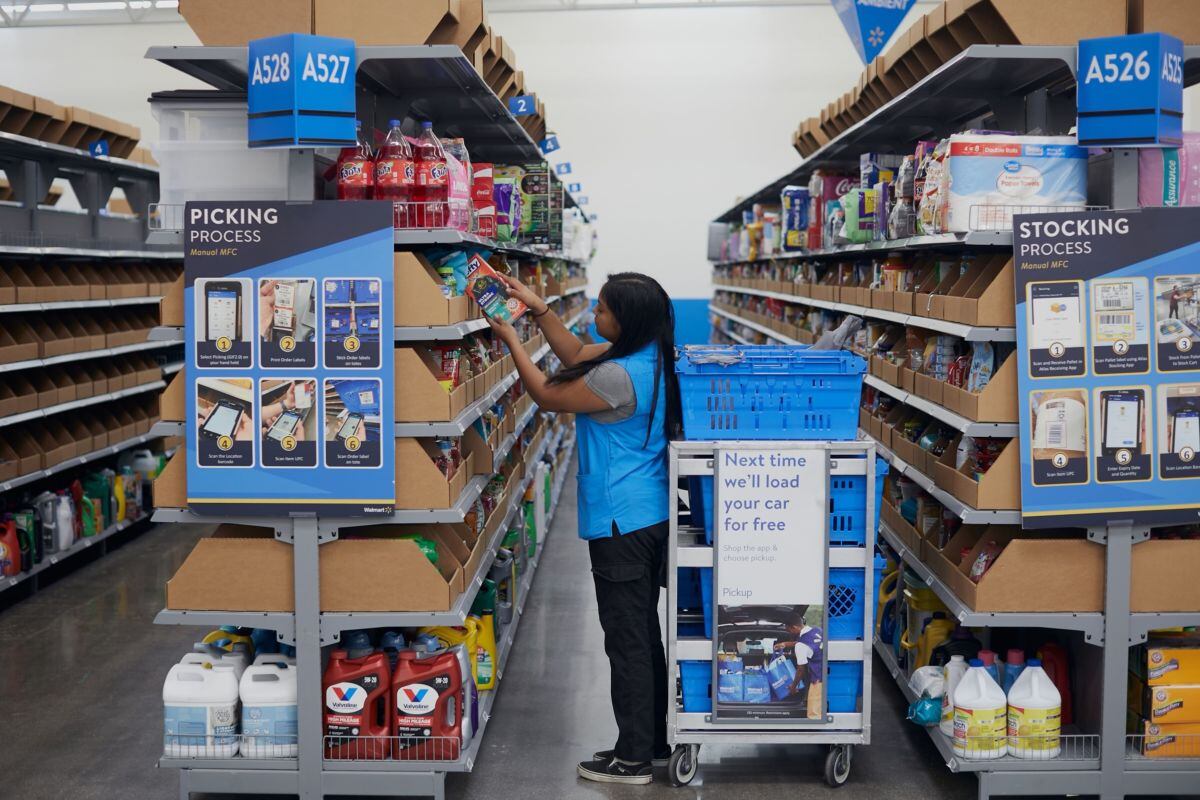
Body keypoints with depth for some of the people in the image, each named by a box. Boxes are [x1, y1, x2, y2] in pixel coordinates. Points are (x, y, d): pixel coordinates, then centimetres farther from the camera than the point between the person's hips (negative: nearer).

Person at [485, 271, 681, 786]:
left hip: (621, 524, -10)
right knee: (644, 633, 18)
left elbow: (547, 397, -9)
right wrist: (539, 309, 12)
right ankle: (653, 741, 31)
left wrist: (511, 340, 1)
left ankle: (633, 758, 12)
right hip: (651, 516, 10)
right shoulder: (651, 356, 3)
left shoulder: (618, 377, -24)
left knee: (626, 641, 1)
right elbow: (575, 356, 17)